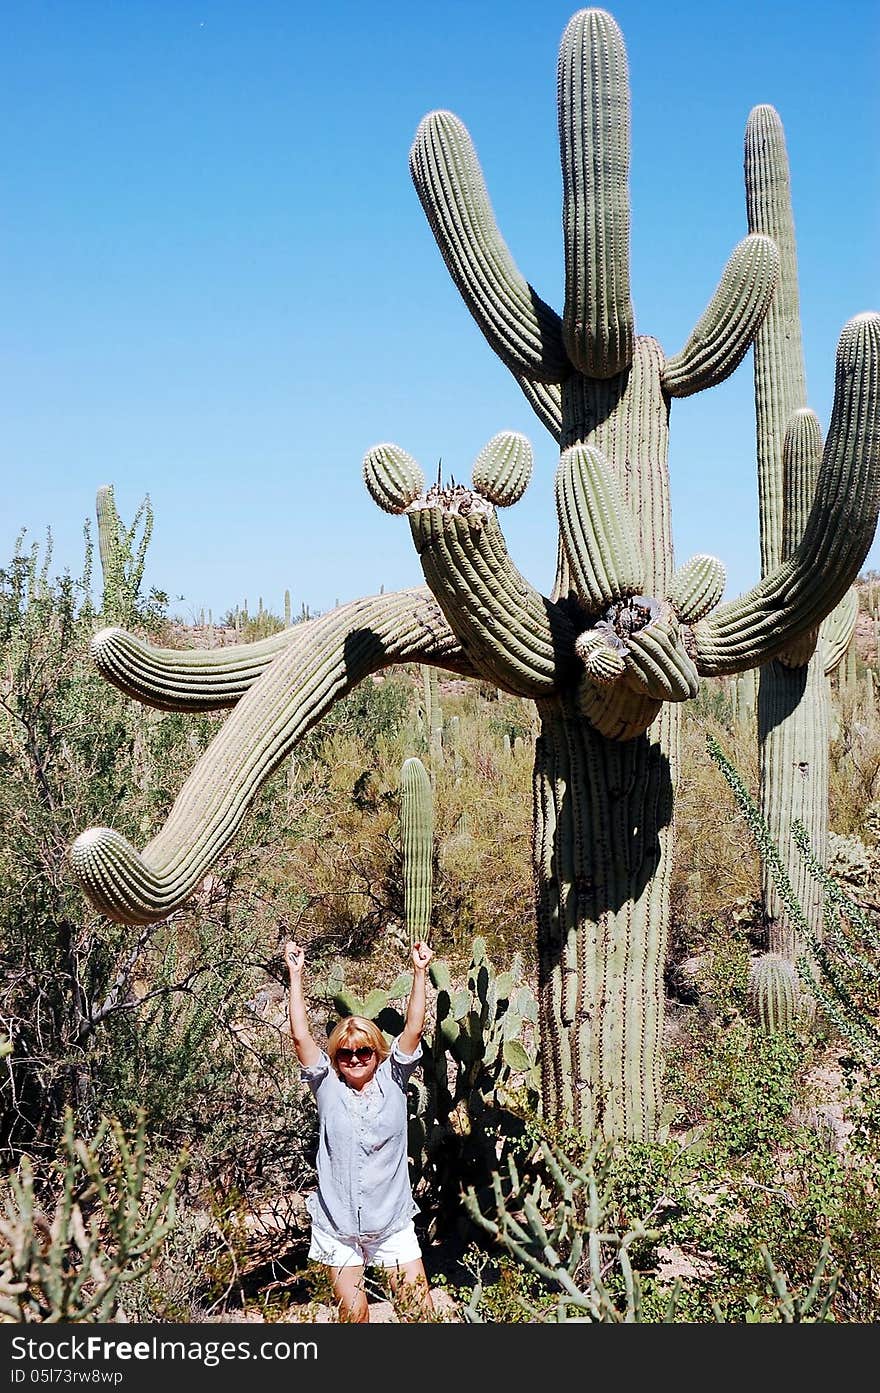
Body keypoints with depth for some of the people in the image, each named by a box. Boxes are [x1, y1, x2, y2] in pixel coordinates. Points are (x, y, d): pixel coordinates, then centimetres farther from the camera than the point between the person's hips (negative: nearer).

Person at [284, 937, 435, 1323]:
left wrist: (419, 972, -13)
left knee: (421, 1309, 0)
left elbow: (413, 1030, -8)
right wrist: (295, 976, -11)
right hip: (337, 1225, 0)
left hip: (392, 1222, 1)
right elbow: (300, 1036, -8)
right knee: (353, 1313, 1)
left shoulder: (391, 1081, 1)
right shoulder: (328, 1087, -1)